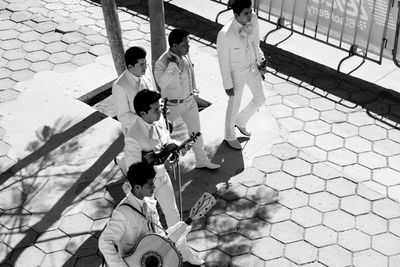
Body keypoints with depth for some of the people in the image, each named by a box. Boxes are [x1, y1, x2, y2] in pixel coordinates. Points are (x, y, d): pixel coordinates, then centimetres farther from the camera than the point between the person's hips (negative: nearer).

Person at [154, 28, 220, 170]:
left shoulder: (185, 54, -9)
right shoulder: (162, 63, -30)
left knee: (196, 131, 18)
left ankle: (202, 160, 36)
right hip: (173, 105, -6)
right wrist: (172, 65, -46)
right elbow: (161, 83, -48)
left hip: (190, 100, 6)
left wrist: (193, 88, 21)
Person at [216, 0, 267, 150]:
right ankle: (229, 136, 45)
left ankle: (240, 121, 51)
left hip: (252, 67, 6)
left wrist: (260, 58, 7)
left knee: (260, 99, 21)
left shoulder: (253, 19, -20)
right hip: (237, 73, -6)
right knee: (234, 105, 17)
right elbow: (223, 61, -22)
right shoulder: (225, 34, -36)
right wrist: (227, 85, -13)